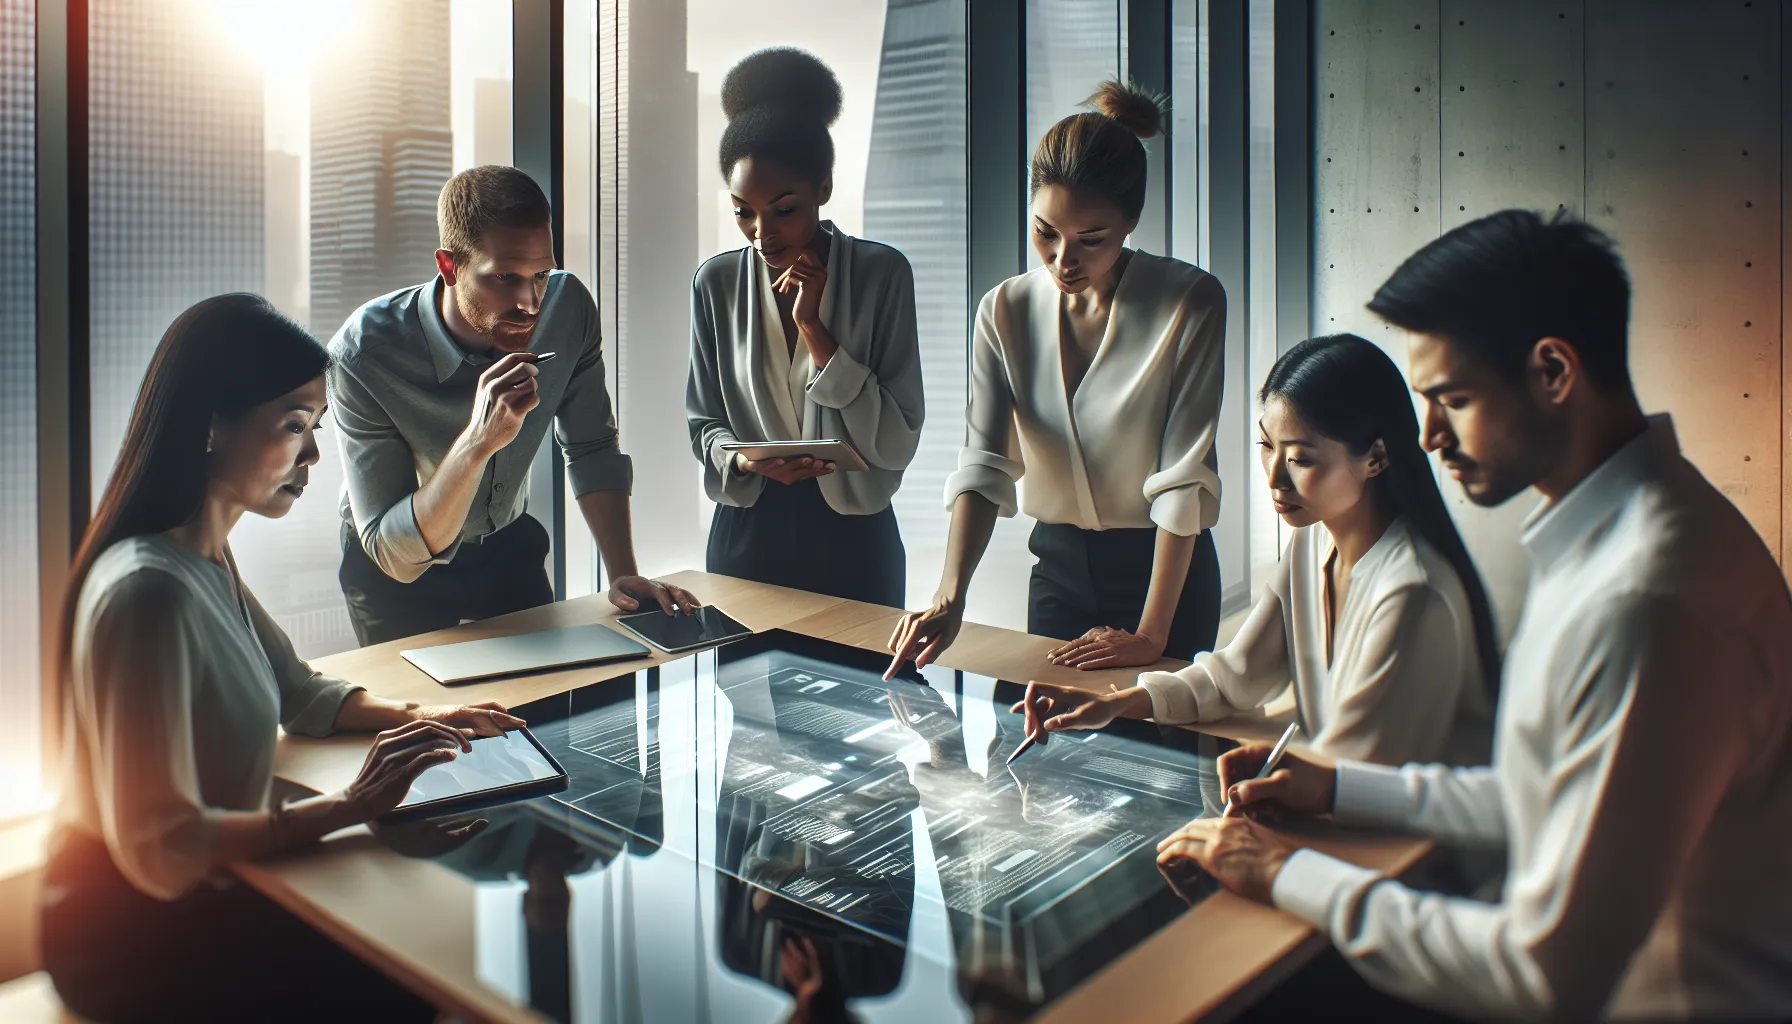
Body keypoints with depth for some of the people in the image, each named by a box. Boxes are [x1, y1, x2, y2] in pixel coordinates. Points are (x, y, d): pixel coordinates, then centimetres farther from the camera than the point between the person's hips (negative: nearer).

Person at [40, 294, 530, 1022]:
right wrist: (346, 807, -29)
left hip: (192, 897, 9)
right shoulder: (149, 591, -29)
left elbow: (296, 691, 14)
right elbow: (160, 848, -29)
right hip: (137, 940, -8)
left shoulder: (206, 559, 2)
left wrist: (411, 716, -2)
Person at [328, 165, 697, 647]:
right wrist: (478, 440, -46)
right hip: (396, 574, -3)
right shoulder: (362, 354, -32)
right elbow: (395, 554, -32)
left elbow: (591, 449, -7)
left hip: (508, 547, 4)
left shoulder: (569, 306, -21)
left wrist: (623, 574, -18)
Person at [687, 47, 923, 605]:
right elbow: (704, 425, 4)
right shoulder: (715, 283, -3)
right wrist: (744, 461, -18)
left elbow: (897, 444, -13)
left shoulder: (881, 273, -10)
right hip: (748, 533, 2)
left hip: (851, 540, -1)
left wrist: (813, 328, -20)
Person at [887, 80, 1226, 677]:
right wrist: (950, 597, -28)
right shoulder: (1006, 312, -5)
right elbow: (984, 465, -13)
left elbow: (1184, 478, -18)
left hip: (1164, 568, -3)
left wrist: (1150, 636, -20)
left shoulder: (1191, 303, -15)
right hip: (1059, 566, 3)